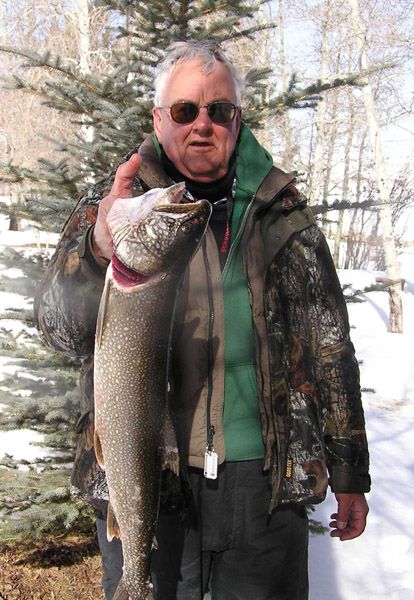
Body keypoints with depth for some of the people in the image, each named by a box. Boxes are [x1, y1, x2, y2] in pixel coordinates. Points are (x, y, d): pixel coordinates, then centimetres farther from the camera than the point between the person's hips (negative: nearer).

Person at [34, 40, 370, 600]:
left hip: (267, 476, 1)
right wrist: (99, 248, -32)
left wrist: (350, 474, 8)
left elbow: (329, 346, 7)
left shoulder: (284, 214, 4)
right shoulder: (113, 206, 1)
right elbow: (58, 328, -11)